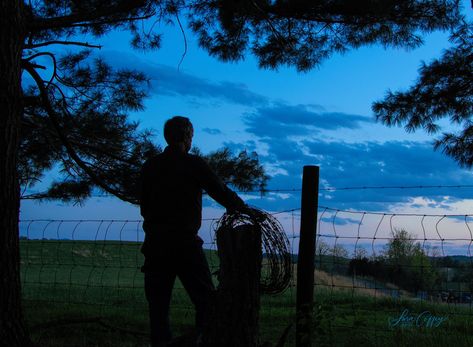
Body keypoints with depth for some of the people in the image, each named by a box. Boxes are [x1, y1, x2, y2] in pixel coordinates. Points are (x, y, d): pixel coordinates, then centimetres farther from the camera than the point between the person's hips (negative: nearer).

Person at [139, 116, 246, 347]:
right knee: (205, 301, 6)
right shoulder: (194, 164, -5)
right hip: (186, 245, -4)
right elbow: (222, 193, -5)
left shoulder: (149, 166, 6)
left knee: (158, 304, 11)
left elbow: (144, 207, 12)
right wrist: (243, 207, 8)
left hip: (155, 244, 4)